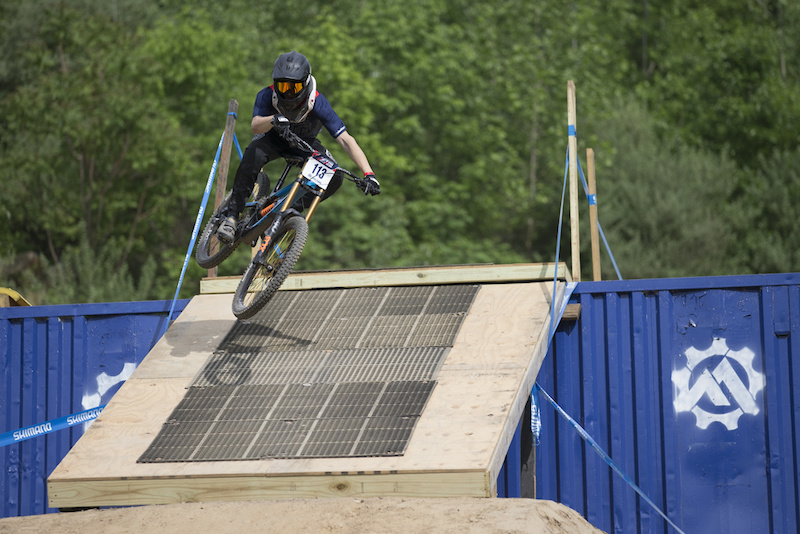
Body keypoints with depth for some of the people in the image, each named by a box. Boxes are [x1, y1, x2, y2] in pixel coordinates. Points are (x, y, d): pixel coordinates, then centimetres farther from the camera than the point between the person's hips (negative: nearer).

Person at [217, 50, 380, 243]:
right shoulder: (267, 96, -29)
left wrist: (368, 173, -48)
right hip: (273, 138, -1)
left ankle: (295, 207, -2)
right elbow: (255, 126, -43)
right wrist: (273, 120, -66)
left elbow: (345, 140, -37)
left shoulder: (317, 103, -34)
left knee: (334, 178, -24)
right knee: (253, 155, -35)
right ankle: (232, 216, -28)